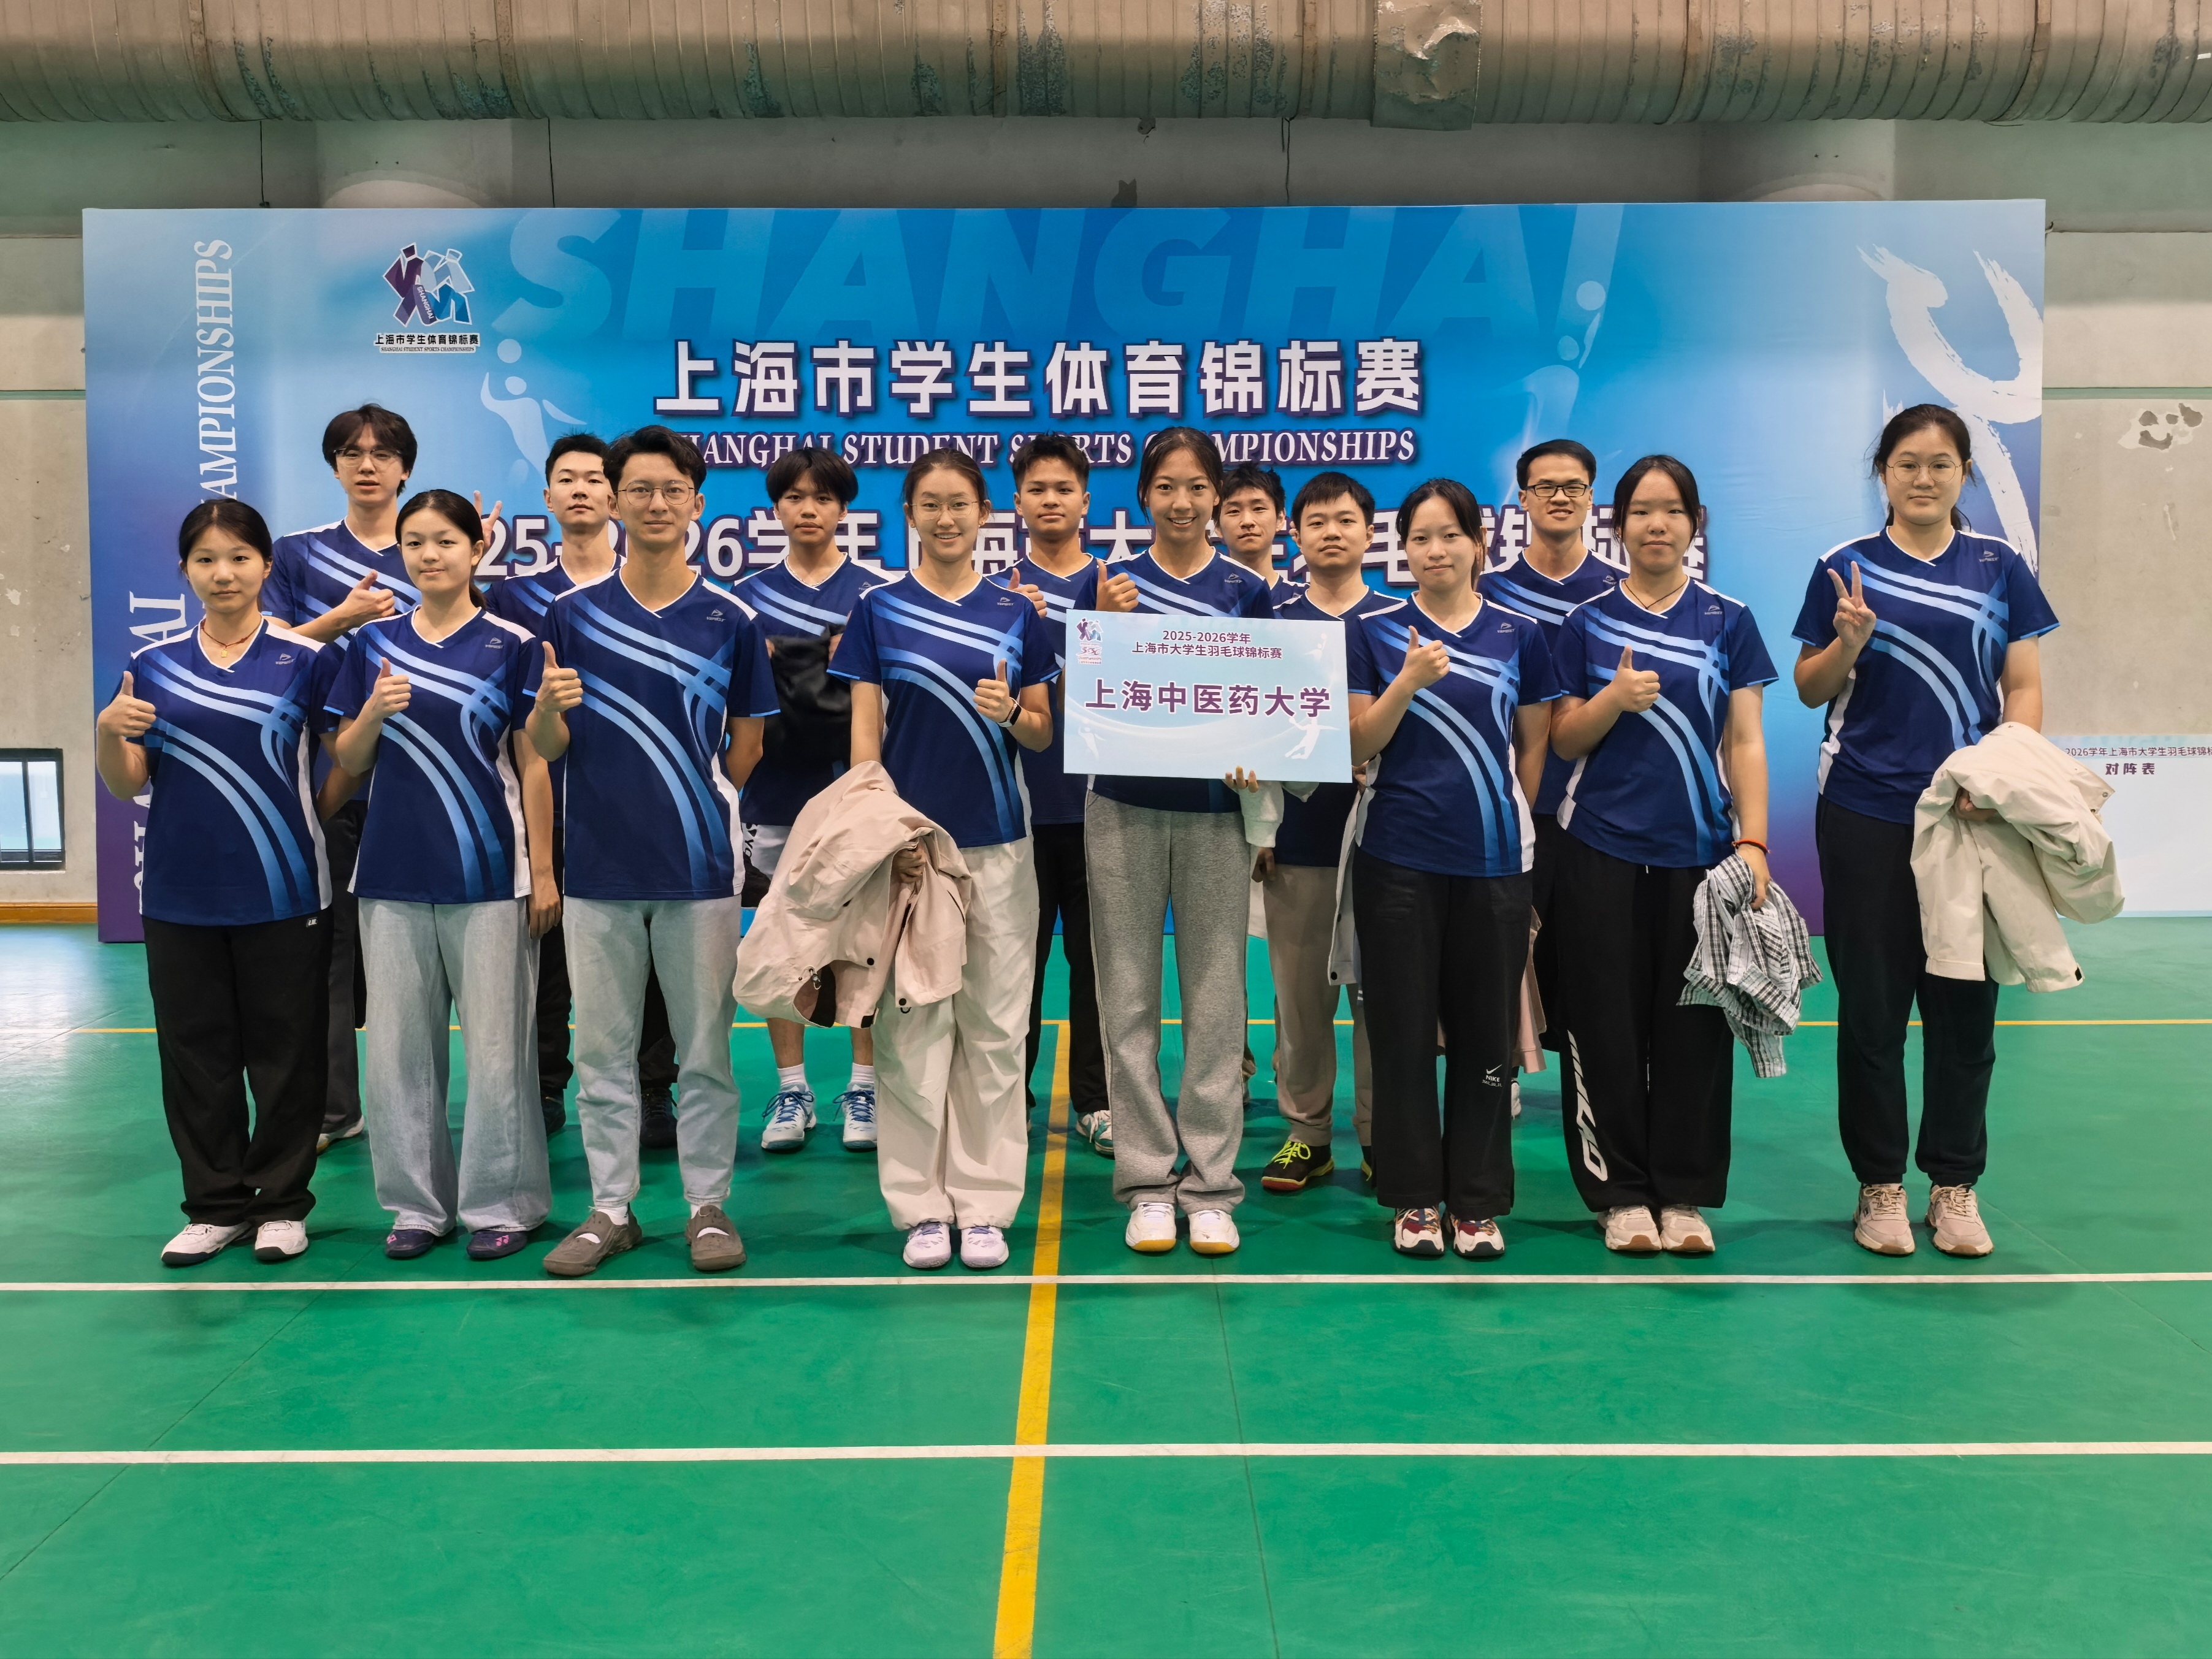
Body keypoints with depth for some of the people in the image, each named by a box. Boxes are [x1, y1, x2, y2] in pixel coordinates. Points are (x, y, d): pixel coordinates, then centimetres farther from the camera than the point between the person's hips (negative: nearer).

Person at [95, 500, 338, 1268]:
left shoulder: (307, 659, -1)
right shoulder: (154, 666, 7)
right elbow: (126, 785, 7)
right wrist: (108, 732, -13)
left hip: (283, 895, -3)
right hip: (181, 897, 3)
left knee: (286, 1053, 5)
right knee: (196, 1054, 9)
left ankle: (283, 1203, 19)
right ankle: (216, 1205, 22)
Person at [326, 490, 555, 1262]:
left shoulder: (511, 644, -1)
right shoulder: (374, 643, 8)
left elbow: (533, 765, -1)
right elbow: (349, 763, 10)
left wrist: (544, 871, -4)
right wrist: (372, 713, -11)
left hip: (488, 873, -3)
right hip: (393, 874, 4)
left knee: (496, 1044, 1)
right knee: (398, 1045, 8)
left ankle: (501, 1203, 14)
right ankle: (417, 1202, 21)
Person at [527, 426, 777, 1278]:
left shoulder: (729, 618, 2)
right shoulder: (572, 614, 4)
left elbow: (746, 742, 9)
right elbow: (546, 745, 2)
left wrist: (698, 811, 5)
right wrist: (551, 706, -18)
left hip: (698, 866, -1)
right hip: (599, 865, 1)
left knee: (704, 1049, 6)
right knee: (603, 1049, 9)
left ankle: (708, 1206, 18)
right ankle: (611, 1208, 21)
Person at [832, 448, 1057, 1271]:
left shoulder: (1016, 613, 8)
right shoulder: (878, 610, 5)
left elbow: (1043, 733, 11)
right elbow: (864, 732, 1)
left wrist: (1012, 713, -11)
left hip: (997, 842, 1)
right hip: (909, 834, -1)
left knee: (994, 1025, 4)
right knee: (912, 1025, 1)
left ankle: (985, 1204, 14)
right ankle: (922, 1205, 12)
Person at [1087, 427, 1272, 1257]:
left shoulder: (1246, 591, 5)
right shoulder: (1111, 584, 4)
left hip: (1214, 812, 0)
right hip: (1124, 809, 0)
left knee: (1216, 997, 3)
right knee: (1129, 997, 3)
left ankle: (1210, 1185, 12)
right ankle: (1146, 1182, 13)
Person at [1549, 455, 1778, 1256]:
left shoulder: (1728, 620, 6)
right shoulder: (1587, 621, 6)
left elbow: (1745, 740, 4)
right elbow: (1564, 740, 6)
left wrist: (1754, 839, -5)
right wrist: (1614, 698, -14)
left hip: (1698, 852, 0)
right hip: (1604, 851, 0)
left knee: (1693, 1025, 3)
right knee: (1610, 1025, 1)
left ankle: (1684, 1194, 15)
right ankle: (1622, 1192, 13)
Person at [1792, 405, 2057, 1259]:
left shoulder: (2000, 568, 6)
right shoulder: (1846, 569, 3)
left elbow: (2024, 687, 5)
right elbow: (1810, 690, 6)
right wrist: (1849, 640, -14)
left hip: (1970, 818, 1)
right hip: (1867, 814, -1)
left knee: (1964, 1000, 6)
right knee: (1871, 1003, 4)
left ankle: (1955, 1184, 20)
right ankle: (1880, 1186, 17)